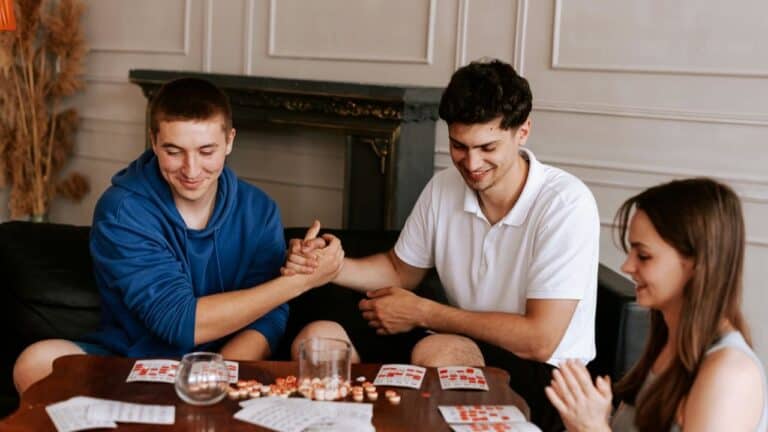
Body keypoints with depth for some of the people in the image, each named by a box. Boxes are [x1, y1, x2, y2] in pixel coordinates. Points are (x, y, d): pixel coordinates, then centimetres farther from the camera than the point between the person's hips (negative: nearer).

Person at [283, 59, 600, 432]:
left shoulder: (566, 204, -18)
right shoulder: (443, 188, 0)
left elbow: (539, 340, -21)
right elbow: (401, 270, 16)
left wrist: (421, 313, -14)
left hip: (542, 374, -5)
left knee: (435, 352, -35)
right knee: (318, 338, -11)